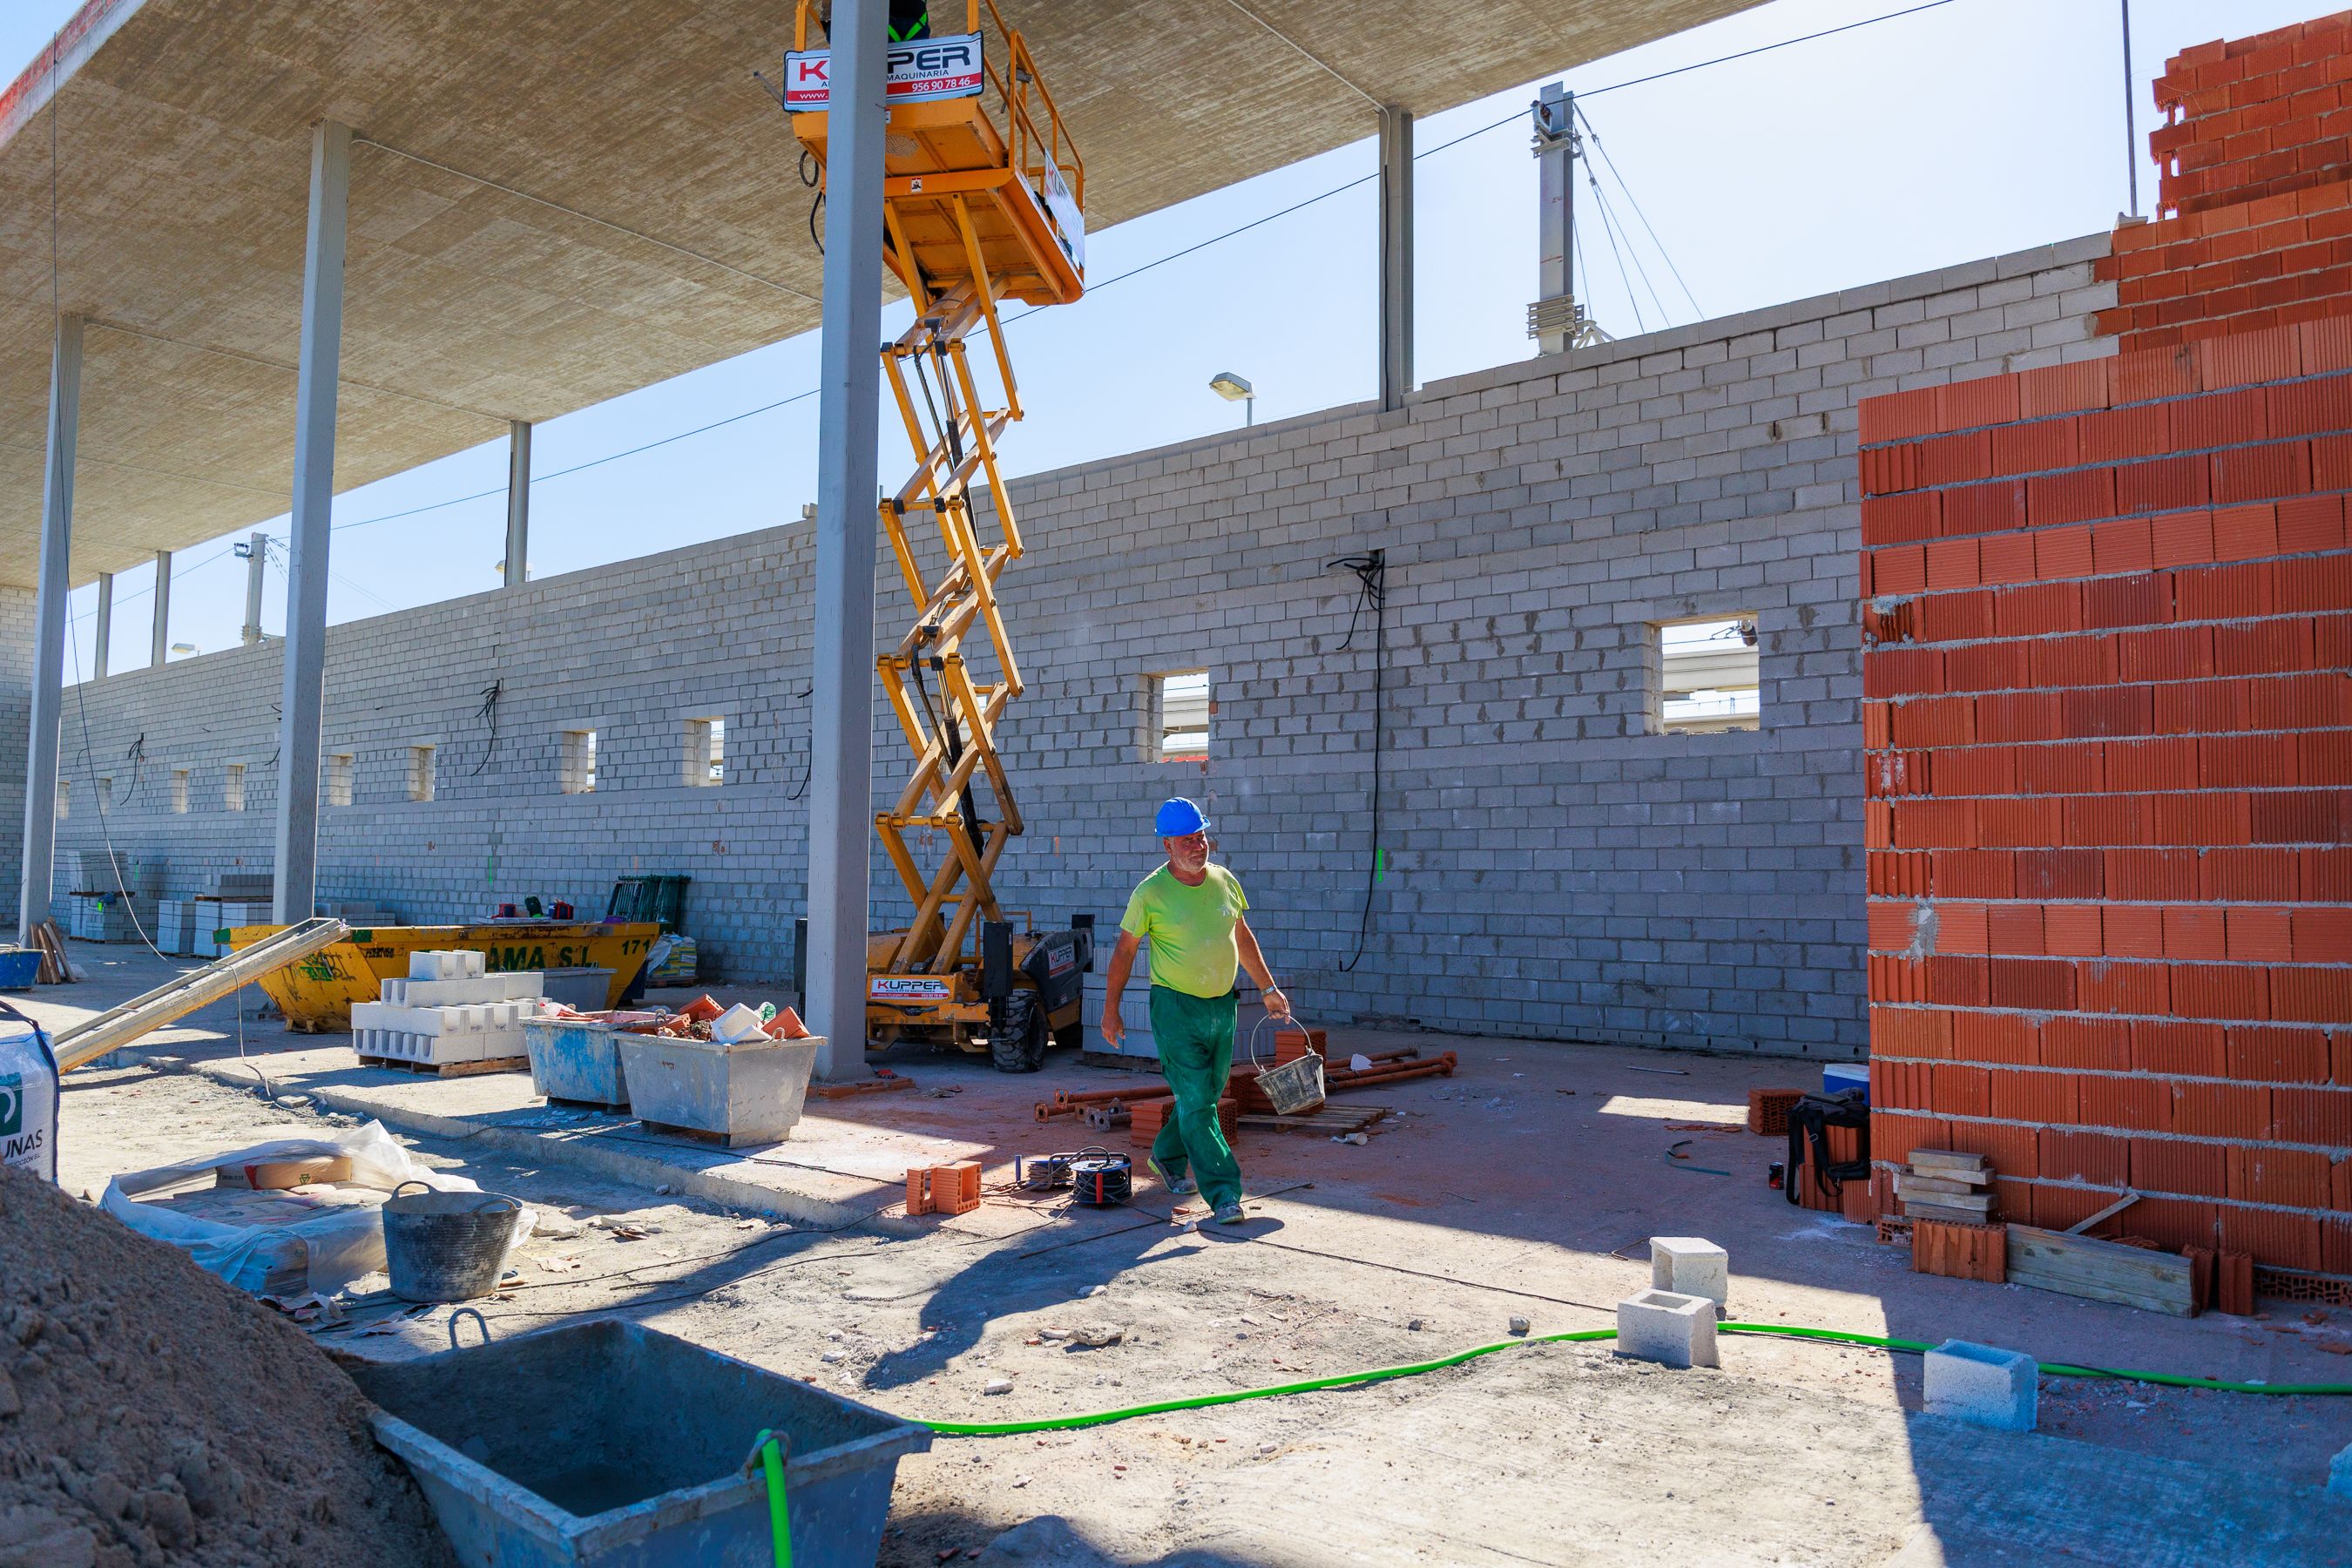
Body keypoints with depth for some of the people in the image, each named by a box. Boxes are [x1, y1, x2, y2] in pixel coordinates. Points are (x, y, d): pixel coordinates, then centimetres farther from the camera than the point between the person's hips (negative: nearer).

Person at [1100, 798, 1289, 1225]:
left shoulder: (1225, 881, 3)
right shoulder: (1150, 893, -11)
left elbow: (1243, 937, 16)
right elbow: (1125, 950, -3)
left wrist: (1269, 989, 17)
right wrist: (1110, 1009, -2)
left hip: (1222, 1006, 6)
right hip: (1176, 1009, -6)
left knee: (1205, 1093, 16)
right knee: (1196, 1102, -8)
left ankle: (1168, 1158, 39)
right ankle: (1223, 1193, -6)